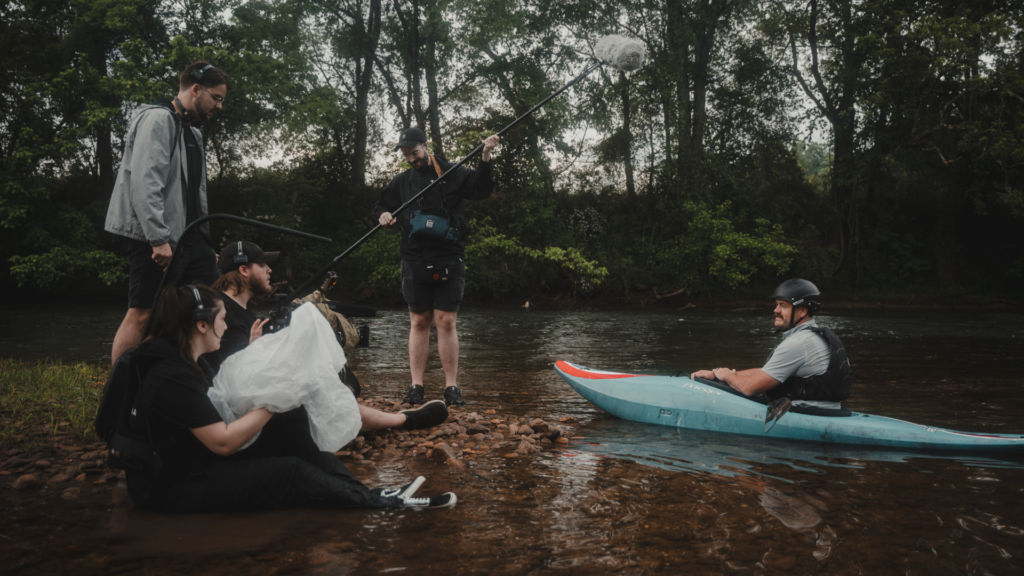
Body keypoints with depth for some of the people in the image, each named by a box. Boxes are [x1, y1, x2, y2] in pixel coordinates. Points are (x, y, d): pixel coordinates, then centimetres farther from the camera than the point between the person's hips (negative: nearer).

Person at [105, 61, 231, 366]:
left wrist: (206, 242, 20)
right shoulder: (158, 119, -9)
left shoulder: (192, 130, 20)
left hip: (188, 236, 9)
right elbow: (144, 183, -20)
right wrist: (158, 238, -24)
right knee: (141, 314, -6)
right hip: (157, 239, -9)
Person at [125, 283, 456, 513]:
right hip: (172, 487, -9)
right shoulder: (174, 376, -25)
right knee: (291, 472, -13)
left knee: (292, 428, -2)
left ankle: (361, 493, -4)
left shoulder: (188, 360, 7)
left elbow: (219, 412, 4)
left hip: (198, 463, 9)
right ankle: (376, 503, 3)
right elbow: (223, 442, -25)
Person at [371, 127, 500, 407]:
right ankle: (416, 386, 10)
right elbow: (378, 206, 22)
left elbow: (481, 190, -7)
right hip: (415, 261, 3)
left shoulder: (453, 174, 5)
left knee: (446, 321, -4)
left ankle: (451, 386, 3)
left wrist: (485, 159, -21)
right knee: (419, 323, 5)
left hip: (449, 261, -2)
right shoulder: (402, 182, 13)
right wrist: (382, 215, -2)